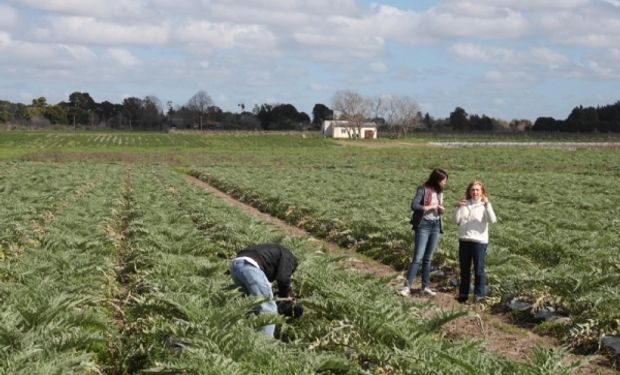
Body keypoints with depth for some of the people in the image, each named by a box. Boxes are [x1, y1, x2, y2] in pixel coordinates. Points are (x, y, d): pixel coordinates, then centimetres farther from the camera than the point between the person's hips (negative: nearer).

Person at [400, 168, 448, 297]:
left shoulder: (440, 192, 12)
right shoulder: (423, 190, -8)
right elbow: (414, 205, -19)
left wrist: (441, 209, -5)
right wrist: (430, 207, -14)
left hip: (435, 226, 6)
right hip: (423, 225, -6)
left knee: (428, 258, 10)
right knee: (418, 257, -11)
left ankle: (425, 287, 15)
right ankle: (407, 287, -10)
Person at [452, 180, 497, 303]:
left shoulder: (484, 205, -1)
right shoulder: (465, 204, 10)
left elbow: (492, 220, -17)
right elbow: (455, 220, 6)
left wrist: (487, 204, -23)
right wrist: (458, 207, -7)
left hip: (479, 241, -4)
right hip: (464, 240, 4)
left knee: (478, 269, 0)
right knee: (464, 269, 12)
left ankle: (479, 294, 8)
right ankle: (463, 294, 21)